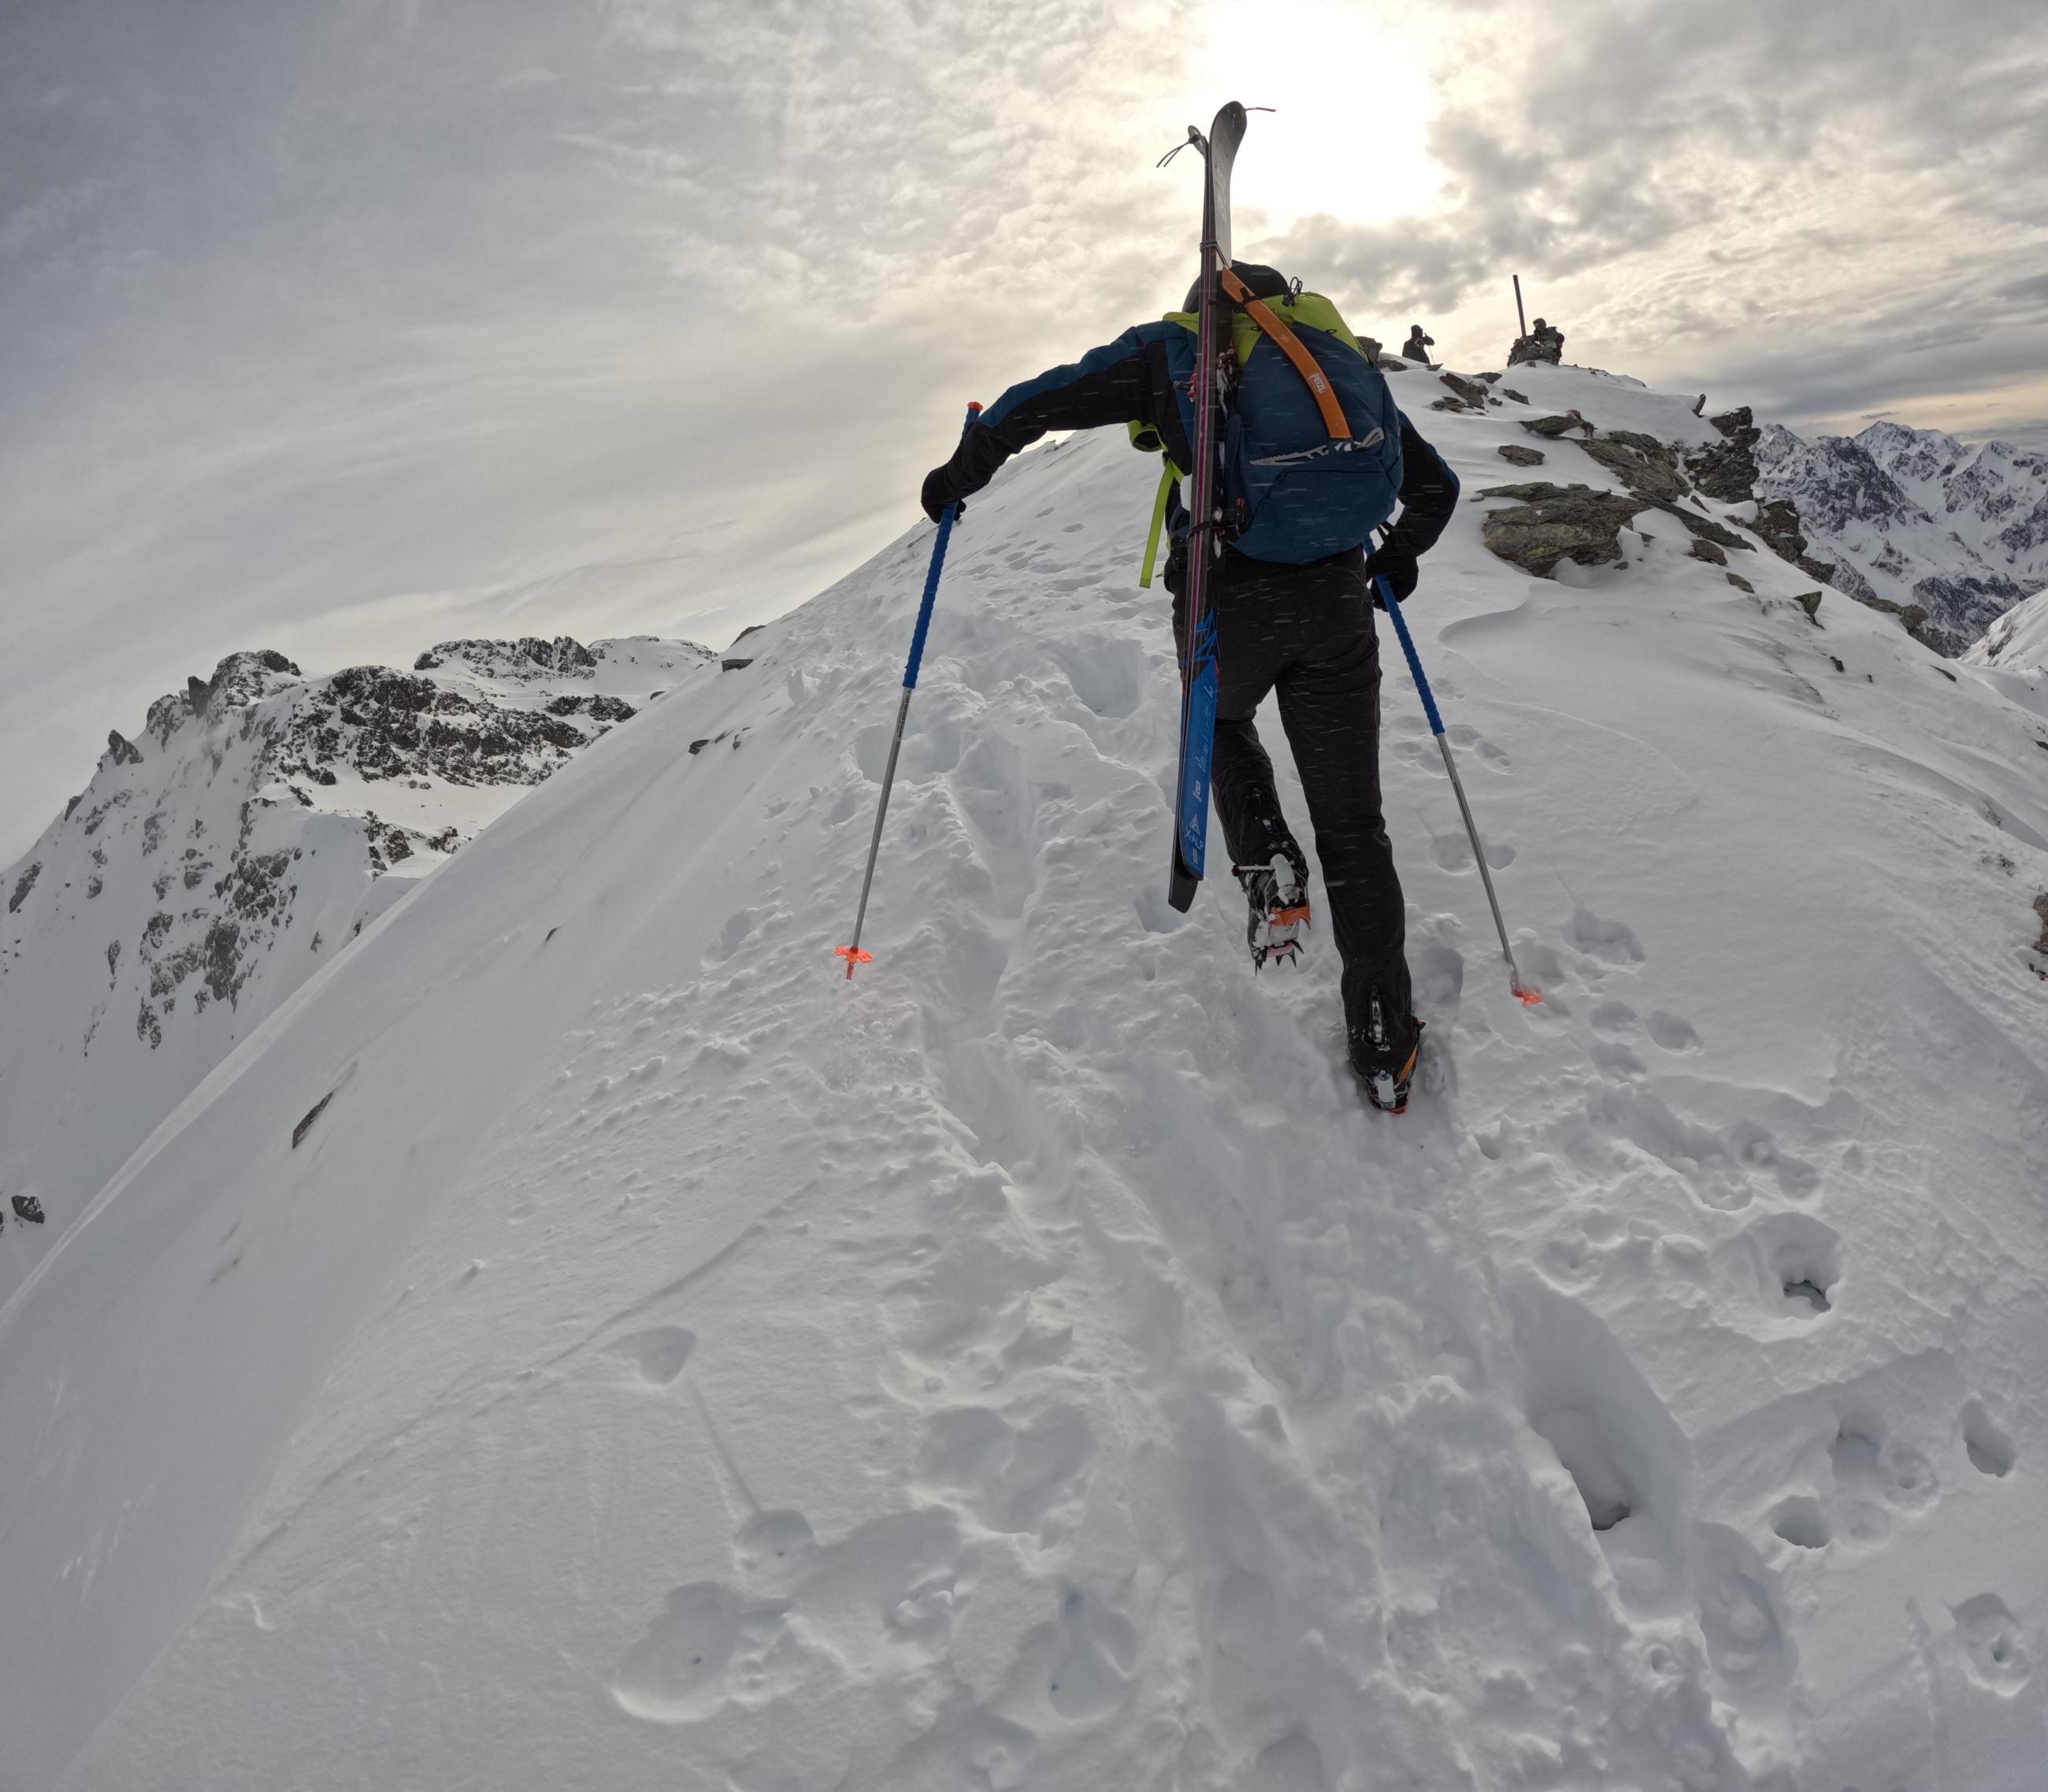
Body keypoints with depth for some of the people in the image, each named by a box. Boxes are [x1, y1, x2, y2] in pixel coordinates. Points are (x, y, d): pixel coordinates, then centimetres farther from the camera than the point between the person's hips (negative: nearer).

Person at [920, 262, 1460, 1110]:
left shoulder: (1173, 350, 11)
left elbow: (1041, 400, 3)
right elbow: (1436, 483, 25)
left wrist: (961, 474, 18)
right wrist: (1395, 563, 42)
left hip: (1226, 606, -2)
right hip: (1336, 605, 2)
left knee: (1221, 721, 34)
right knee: (1352, 825, 10)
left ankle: (1265, 863, 7)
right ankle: (1384, 1044, 13)